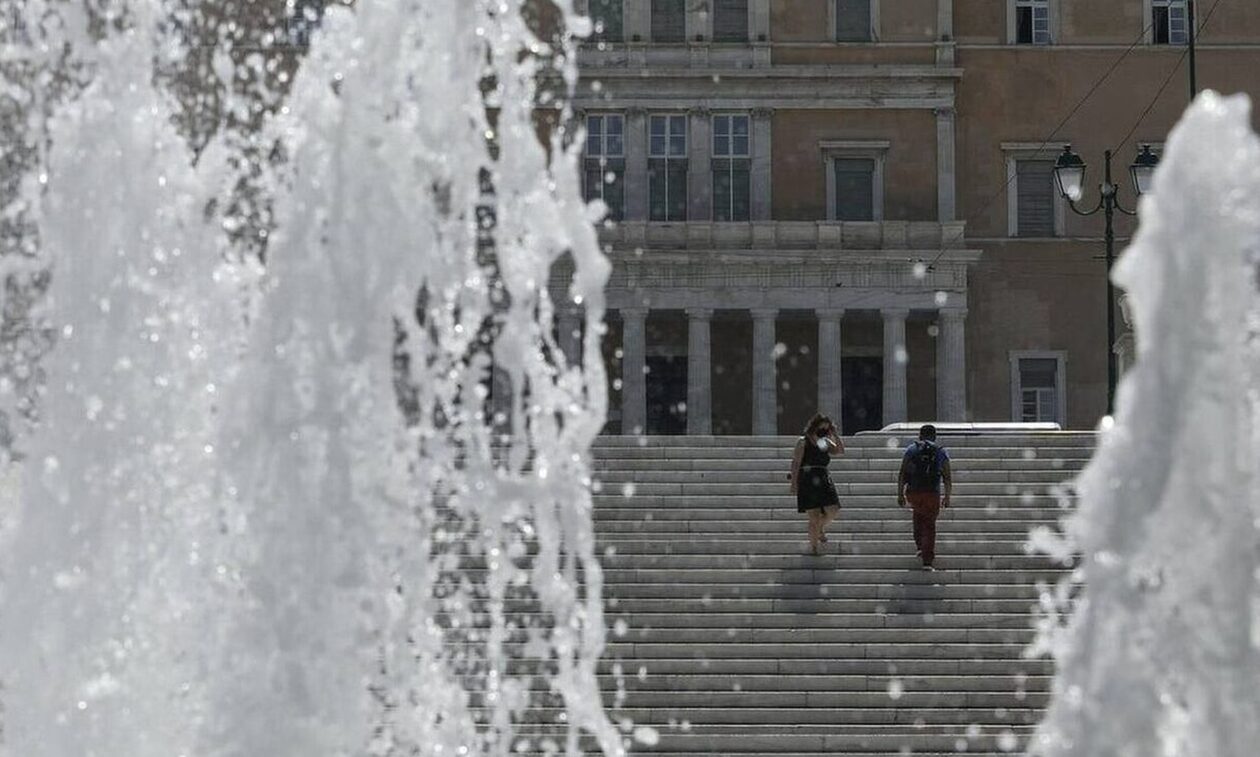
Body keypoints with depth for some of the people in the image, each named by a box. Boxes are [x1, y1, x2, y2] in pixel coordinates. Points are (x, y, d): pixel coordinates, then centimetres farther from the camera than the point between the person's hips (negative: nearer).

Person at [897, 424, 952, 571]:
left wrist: (900, 495, 4)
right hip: (932, 493, -1)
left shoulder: (911, 450, 7)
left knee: (918, 513, 32)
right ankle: (927, 561, 4)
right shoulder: (942, 452, 8)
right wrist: (947, 497, 16)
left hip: (913, 492, 1)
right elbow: (948, 478, 5)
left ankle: (920, 546, 25)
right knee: (929, 526, 12)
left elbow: (902, 474, 1)